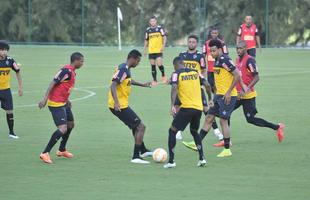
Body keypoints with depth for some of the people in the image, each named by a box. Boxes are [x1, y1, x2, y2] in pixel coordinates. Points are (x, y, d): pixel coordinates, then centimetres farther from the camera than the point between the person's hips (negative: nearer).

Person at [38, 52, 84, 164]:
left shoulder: (72, 72, 12)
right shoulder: (66, 71, -18)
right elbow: (53, 83, -21)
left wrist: (66, 100, 24)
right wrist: (45, 99, -25)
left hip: (63, 103, 11)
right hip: (56, 104, -11)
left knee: (70, 125, 23)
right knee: (62, 129, -18)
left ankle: (62, 150, 40)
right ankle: (45, 153, -14)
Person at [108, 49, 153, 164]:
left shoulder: (125, 68, 12)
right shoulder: (123, 69, -19)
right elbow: (113, 85, -28)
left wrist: (142, 85, 46)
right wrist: (116, 102, -40)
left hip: (121, 104, 10)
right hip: (120, 106, -10)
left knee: (135, 126, 27)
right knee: (141, 127, -7)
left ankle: (143, 151, 42)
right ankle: (136, 157, -8)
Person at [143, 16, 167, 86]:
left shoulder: (160, 28, -1)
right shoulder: (148, 30, 9)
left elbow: (164, 37, -3)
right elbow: (146, 40, 18)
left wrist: (163, 45, -15)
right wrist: (145, 49, 14)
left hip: (159, 50, -4)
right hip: (151, 51, 4)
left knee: (159, 64, -16)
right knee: (153, 66, 4)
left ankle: (163, 75, 10)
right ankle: (154, 80, 11)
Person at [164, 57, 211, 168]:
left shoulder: (177, 74, -1)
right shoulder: (195, 72, 13)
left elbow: (174, 88, -17)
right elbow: (207, 85, 10)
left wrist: (172, 106, -24)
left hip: (187, 108, -5)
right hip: (199, 108, 5)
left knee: (172, 131, 7)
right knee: (194, 131, 26)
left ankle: (171, 161, -1)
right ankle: (202, 158, 16)